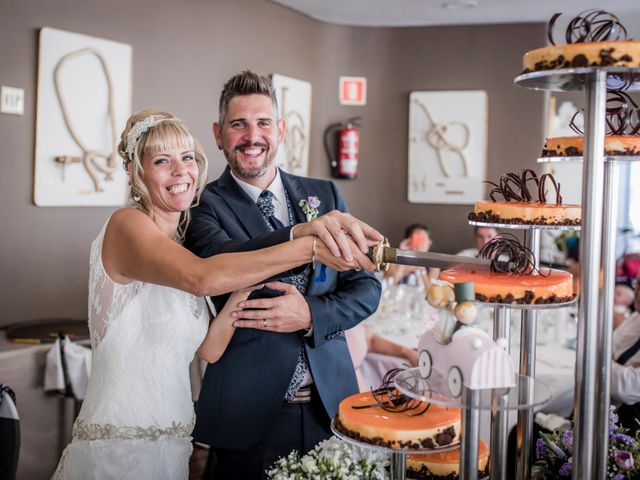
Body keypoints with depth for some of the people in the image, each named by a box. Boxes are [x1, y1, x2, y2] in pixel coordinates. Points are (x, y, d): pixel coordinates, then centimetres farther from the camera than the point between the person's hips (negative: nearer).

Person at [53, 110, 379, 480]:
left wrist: (244, 289, -9)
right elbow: (201, 278, -32)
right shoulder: (126, 225, -12)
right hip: (118, 445, -7)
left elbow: (206, 350, 4)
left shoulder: (183, 244, 10)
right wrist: (311, 247, -30)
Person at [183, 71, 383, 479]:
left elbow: (367, 287, 5)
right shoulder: (205, 205, -5)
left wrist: (311, 314, -13)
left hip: (330, 404, 4)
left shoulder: (325, 196, 7)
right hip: (247, 416, -3)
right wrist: (298, 234, -42)